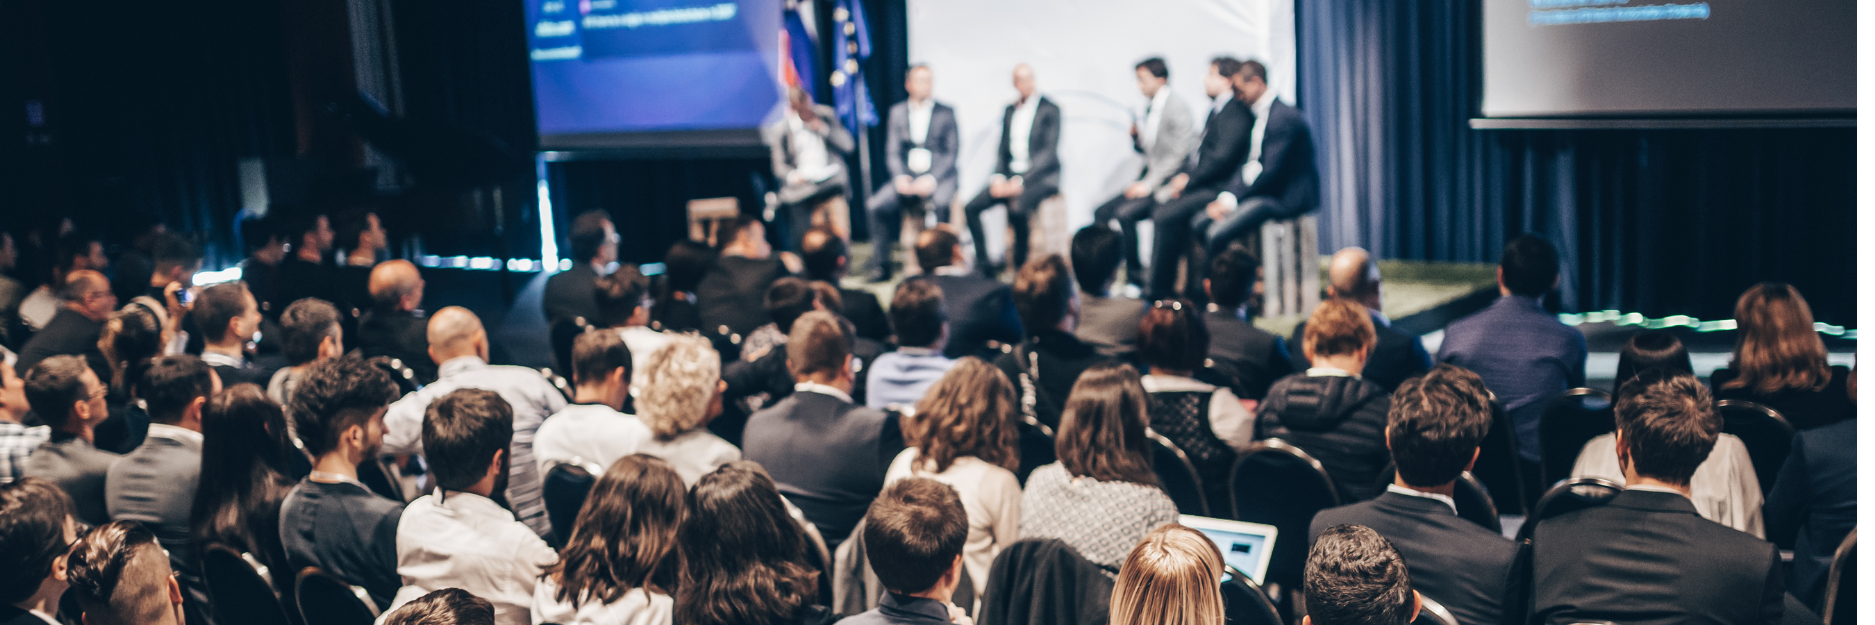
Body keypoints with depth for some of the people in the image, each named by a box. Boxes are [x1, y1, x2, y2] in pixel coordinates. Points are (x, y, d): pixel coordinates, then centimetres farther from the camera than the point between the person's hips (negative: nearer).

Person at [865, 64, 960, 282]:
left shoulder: (946, 112, 6)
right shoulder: (897, 113, 12)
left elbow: (951, 153, 0)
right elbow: (893, 153, 9)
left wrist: (932, 179, -15)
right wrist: (900, 177, -11)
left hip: (939, 176, -3)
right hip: (907, 177, 3)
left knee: (939, 203, -37)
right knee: (875, 204, -22)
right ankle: (881, 267, -12)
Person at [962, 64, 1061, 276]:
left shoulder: (1050, 109, -4)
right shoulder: (1009, 110, 15)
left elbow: (1049, 153, -12)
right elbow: (1003, 148, 15)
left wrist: (1021, 181, -20)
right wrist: (998, 177, -4)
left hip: (1041, 176, -6)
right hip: (1011, 174, 6)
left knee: (1017, 208, -36)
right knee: (971, 208, -15)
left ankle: (1021, 264, -19)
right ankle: (984, 266, -11)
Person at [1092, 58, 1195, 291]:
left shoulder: (1177, 108, -13)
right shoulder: (1151, 107, 14)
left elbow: (1179, 154, -18)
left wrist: (1148, 184, -21)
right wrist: (1136, 135, 0)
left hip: (1167, 183, -9)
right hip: (1148, 179, 9)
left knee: (1124, 214, -27)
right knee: (1101, 213, -5)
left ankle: (1136, 276, -14)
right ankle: (1103, 273, -1)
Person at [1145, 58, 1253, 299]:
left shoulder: (1236, 113, -11)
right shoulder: (1216, 110, 20)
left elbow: (1222, 158, -19)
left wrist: (1188, 180, -13)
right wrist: (1182, 175, 4)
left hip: (1216, 187, -10)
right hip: (1196, 184, 10)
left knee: (1166, 215, -23)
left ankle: (1158, 289, -17)